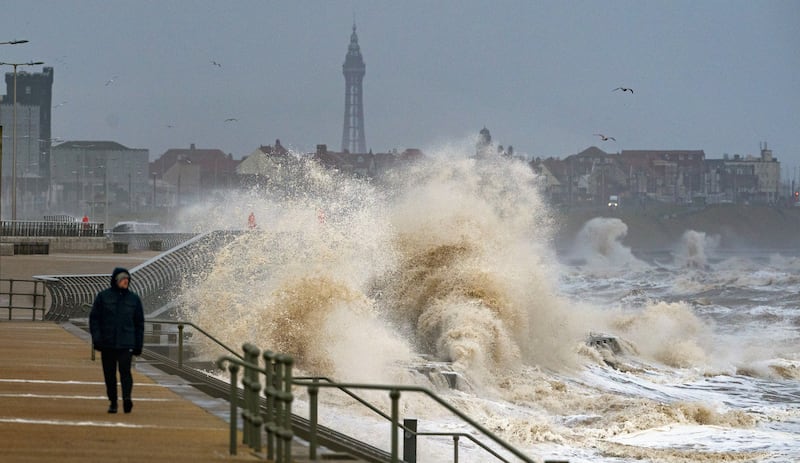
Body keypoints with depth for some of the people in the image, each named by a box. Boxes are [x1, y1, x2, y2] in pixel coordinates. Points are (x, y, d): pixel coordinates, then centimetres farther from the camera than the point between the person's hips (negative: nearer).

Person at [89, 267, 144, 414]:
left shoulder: (134, 299, 7)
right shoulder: (103, 296, 3)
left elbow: (139, 323, 12)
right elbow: (94, 318, 4)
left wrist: (138, 344, 7)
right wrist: (96, 337, -7)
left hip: (126, 343, -1)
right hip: (107, 343, 1)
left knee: (125, 370, -17)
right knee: (109, 374, 5)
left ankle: (127, 398, -27)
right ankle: (113, 402, 14)